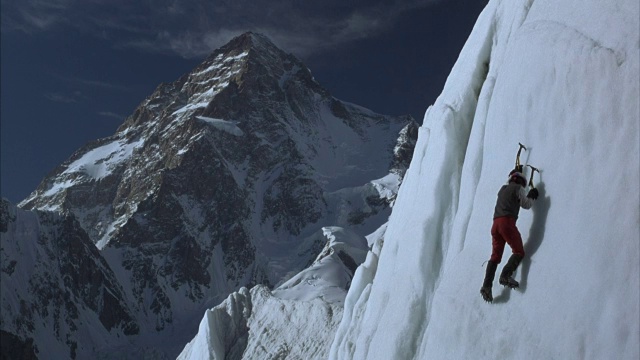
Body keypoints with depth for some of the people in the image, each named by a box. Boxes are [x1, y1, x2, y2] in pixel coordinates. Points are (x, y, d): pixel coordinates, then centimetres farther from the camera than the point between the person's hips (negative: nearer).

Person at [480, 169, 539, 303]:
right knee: (519, 252, -1)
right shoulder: (518, 188, 7)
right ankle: (505, 276, -24)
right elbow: (526, 204, 11)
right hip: (507, 222, -7)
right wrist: (532, 196, 29)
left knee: (495, 256, 5)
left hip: (496, 223, 7)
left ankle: (487, 285, -8)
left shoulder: (503, 189, 26)